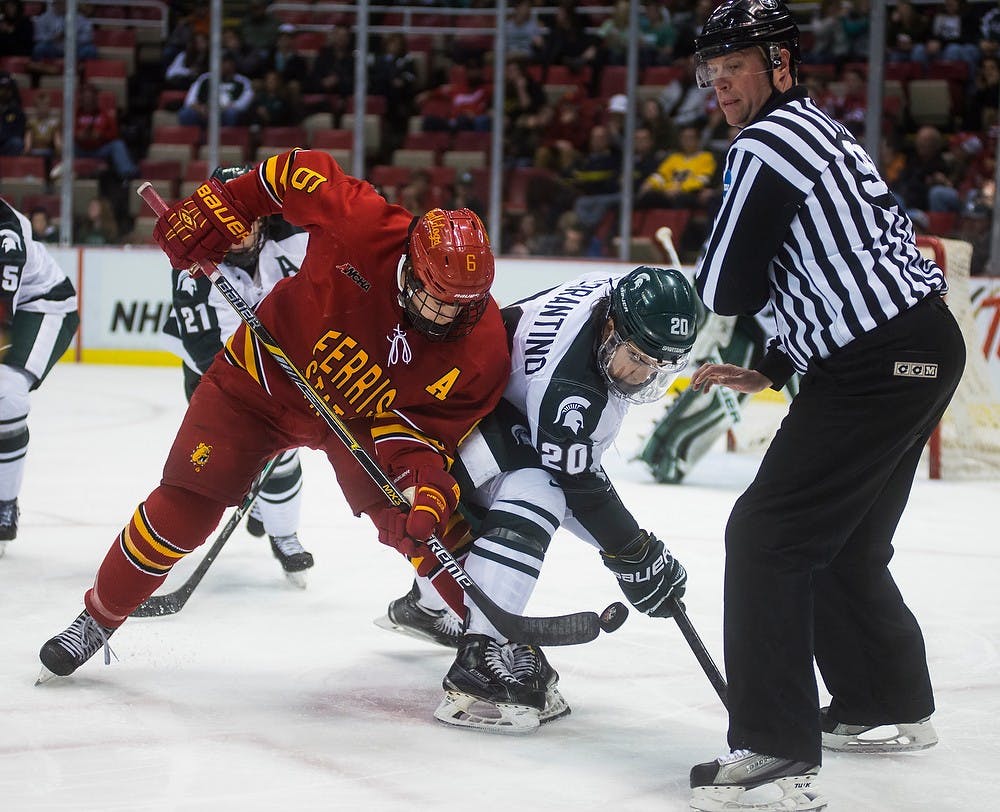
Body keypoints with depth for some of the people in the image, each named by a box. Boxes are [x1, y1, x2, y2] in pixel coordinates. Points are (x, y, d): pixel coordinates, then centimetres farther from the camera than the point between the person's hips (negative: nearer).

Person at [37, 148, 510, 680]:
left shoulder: (481, 353, -26)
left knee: (420, 521, -14)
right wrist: (218, 209, -18)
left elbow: (431, 432, -19)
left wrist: (425, 481, -38)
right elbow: (297, 173, -17)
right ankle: (99, 617, 14)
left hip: (360, 413, 2)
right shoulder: (362, 226, -33)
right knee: (184, 508, -6)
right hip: (265, 375, -1)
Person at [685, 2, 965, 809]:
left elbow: (728, 291, -12)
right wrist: (773, 369, 19)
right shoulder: (818, 131, 21)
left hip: (882, 366, -10)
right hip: (922, 349, 10)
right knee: (844, 544, 23)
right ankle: (890, 705, 38)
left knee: (769, 536, -11)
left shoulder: (768, 145, -11)